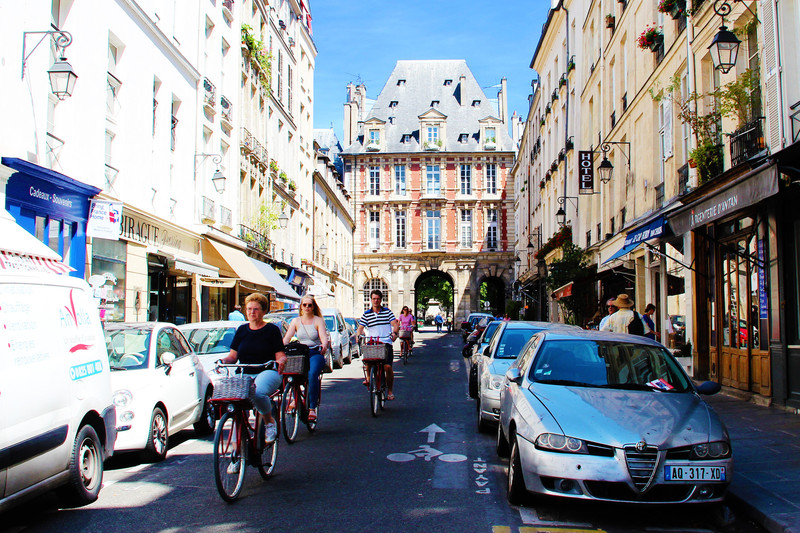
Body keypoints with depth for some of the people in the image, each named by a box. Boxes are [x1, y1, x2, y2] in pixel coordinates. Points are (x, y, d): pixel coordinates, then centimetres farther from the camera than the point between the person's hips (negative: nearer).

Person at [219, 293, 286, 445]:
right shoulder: (242, 330, 18)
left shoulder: (272, 330, 7)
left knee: (257, 392, -38)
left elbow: (280, 355, 3)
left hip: (267, 372, -4)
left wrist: (281, 361, -21)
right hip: (245, 374, 4)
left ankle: (270, 421, -7)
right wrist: (223, 361, -5)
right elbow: (233, 356, 17)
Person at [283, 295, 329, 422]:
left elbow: (324, 338, -7)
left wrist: (324, 346, -32)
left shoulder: (318, 320, 5)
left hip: (315, 353, -3)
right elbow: (286, 339, 3)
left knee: (312, 374, -32)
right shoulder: (296, 321, 13)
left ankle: (312, 408, -26)